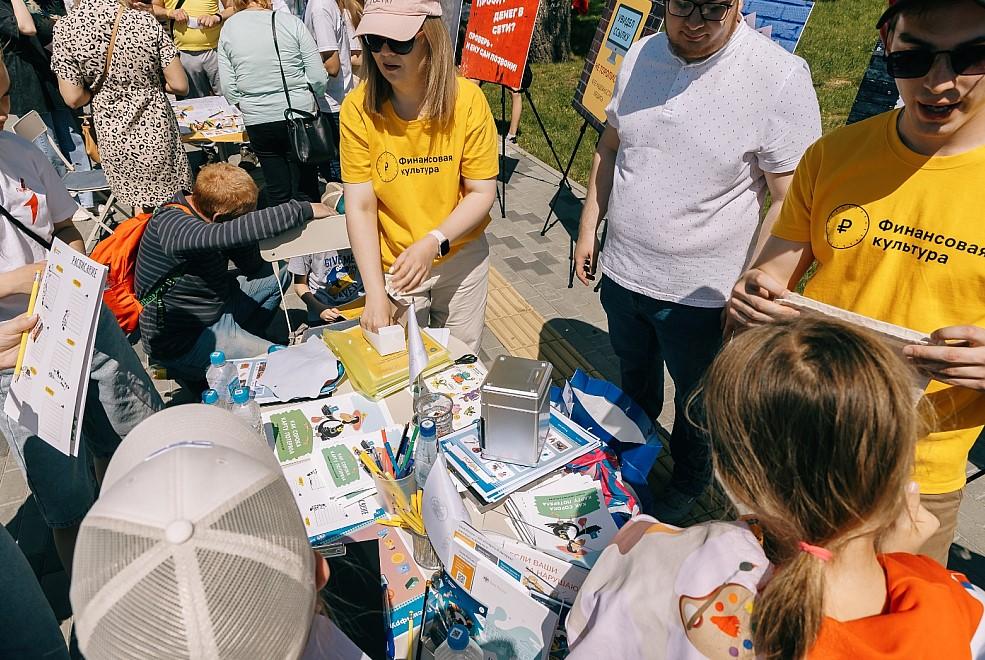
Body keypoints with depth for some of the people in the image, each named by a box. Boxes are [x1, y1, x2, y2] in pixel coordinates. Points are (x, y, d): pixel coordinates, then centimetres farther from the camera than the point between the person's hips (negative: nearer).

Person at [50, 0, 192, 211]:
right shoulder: (146, 22, -11)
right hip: (157, 129, -1)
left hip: (114, 138, 1)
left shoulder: (65, 29, -9)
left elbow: (73, 98, -8)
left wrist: (102, 88, 11)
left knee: (141, 206, 19)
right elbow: (180, 86, -9)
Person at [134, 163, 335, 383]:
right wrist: (306, 210, -39)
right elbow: (239, 231, -46)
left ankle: (244, 339, 11)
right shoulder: (172, 225, -29)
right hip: (182, 342, -9)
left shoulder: (205, 212, -1)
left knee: (278, 272, 11)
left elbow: (251, 266, 4)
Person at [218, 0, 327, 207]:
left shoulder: (228, 28, 3)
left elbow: (228, 88, 1)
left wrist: (248, 108, 17)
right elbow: (318, 78, -6)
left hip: (257, 123, 2)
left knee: (277, 192, 11)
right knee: (305, 191, 6)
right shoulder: (290, 21, -5)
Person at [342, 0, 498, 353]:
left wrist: (433, 243, -27)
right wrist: (375, 292, -23)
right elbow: (360, 207, -15)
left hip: (461, 255, 0)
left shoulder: (467, 100, -17)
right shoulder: (358, 108, -16)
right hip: (392, 264, 0)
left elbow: (482, 193, -12)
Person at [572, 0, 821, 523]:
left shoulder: (780, 77, -19)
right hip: (621, 270, 5)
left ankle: (688, 485, 45)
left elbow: (790, 201, -17)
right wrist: (589, 226, 10)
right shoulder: (640, 56, -2)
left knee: (696, 401, 18)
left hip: (700, 290, -5)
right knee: (634, 378, 27)